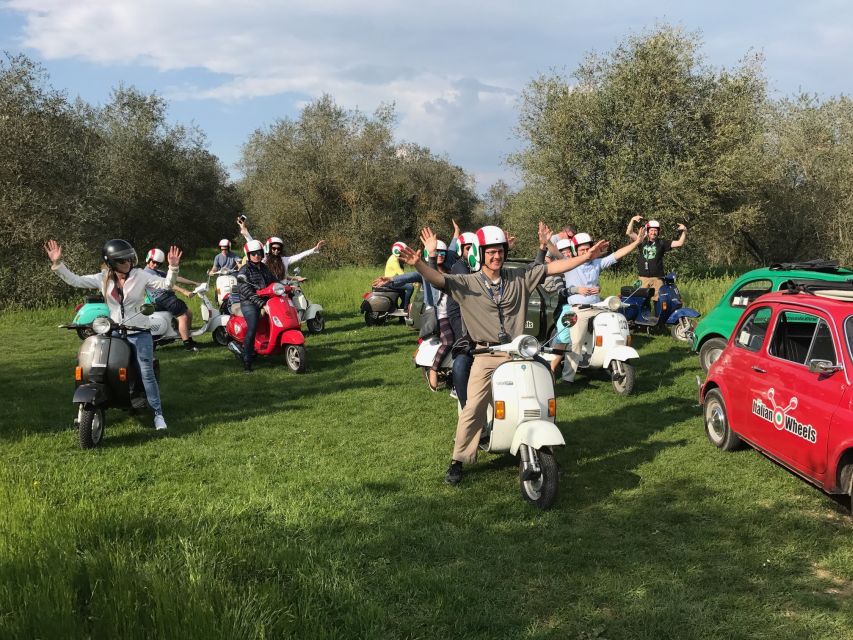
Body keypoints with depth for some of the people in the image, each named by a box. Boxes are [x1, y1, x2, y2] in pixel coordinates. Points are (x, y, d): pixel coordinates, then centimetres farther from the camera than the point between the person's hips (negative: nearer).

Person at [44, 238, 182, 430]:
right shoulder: (103, 279, 1)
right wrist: (57, 263, -6)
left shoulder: (140, 276, -6)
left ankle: (158, 413, 2)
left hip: (139, 333, -3)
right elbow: (75, 280, 3)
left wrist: (173, 267, -28)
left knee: (147, 374, -6)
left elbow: (166, 284, -11)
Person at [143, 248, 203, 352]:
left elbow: (175, 278, 19)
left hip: (169, 295, 10)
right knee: (183, 316, -18)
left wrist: (194, 283, 13)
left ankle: (189, 339, 15)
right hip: (161, 298, -10)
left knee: (188, 313, 9)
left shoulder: (158, 272, 24)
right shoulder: (147, 272, -8)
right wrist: (184, 291, -24)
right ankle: (187, 344, -17)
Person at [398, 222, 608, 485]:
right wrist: (418, 263, -37)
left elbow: (552, 268, 4)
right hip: (486, 355, -3)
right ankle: (458, 461, 3)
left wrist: (586, 257, -4)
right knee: (473, 409, -10)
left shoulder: (520, 278, 6)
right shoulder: (467, 283, -2)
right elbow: (437, 279, -17)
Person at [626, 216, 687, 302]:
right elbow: (629, 233, 1)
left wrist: (684, 232, -11)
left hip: (657, 278, -1)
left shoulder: (662, 243, 6)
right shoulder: (642, 241, 8)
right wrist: (632, 220, -10)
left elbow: (679, 243, 2)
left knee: (658, 300, -6)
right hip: (643, 278, 1)